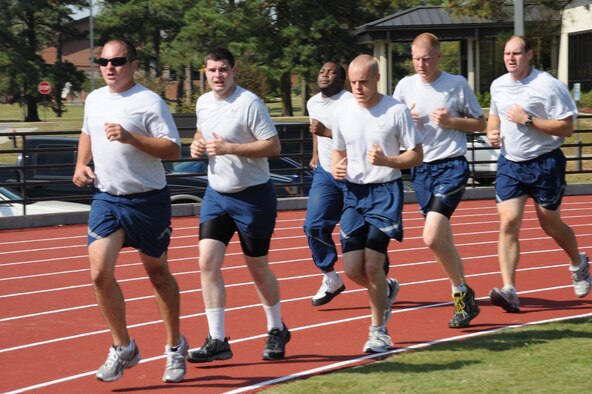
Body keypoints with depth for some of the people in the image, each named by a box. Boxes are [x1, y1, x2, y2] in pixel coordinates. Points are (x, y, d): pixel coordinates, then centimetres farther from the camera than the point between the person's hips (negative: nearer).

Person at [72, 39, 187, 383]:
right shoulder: (94, 100, 8)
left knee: (158, 274, 9)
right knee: (100, 273, -10)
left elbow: (173, 149, -18)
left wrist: (131, 138, -28)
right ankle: (123, 347, 7)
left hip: (148, 200, -4)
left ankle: (176, 347, 27)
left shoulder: (150, 102, -12)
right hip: (106, 199, 4)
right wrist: (81, 164, 10)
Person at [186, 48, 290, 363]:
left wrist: (229, 148, -25)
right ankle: (217, 341, -5)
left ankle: (277, 330, 29)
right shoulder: (203, 103, 7)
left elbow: (273, 146, -19)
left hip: (253, 195, -6)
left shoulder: (250, 103, -15)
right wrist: (197, 145, 3)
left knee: (258, 268, 6)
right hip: (216, 193, 6)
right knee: (208, 262, -8)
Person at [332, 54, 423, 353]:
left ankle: (378, 330, 6)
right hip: (354, 193, 4)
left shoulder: (396, 111, -7)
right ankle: (384, 290, 33)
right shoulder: (342, 113, 5)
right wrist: (336, 168, -5)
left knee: (372, 265, -11)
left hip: (385, 191, -4)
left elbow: (416, 155, -4)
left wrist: (385, 160, -22)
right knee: (352, 269, -1)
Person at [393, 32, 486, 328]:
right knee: (444, 240, 10)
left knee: (432, 237, -19)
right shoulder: (405, 86, 6)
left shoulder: (457, 84, -2)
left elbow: (480, 123, 4)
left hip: (451, 167, -5)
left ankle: (461, 292, -2)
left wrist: (450, 121, -12)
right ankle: (464, 300, 24)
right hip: (420, 169, 5)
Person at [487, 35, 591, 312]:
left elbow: (566, 127, -16)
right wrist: (493, 133, 4)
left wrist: (528, 120, -22)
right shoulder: (498, 86, 6)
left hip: (545, 164, -4)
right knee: (508, 222, -11)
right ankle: (509, 291, -16)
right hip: (509, 163, 4)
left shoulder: (548, 86, -13)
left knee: (551, 225, 9)